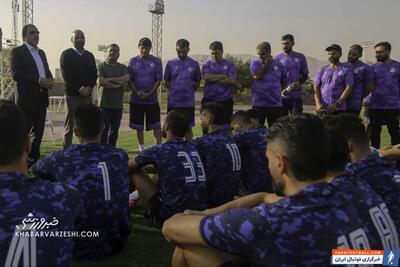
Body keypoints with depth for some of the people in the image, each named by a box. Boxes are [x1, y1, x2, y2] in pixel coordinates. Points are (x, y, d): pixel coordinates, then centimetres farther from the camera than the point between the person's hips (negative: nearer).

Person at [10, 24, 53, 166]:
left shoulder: (41, 53, 19)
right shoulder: (17, 51, -3)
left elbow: (47, 71, 21)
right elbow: (16, 74, -14)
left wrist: (50, 80, -3)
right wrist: (38, 80, -20)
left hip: (41, 97, 7)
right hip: (27, 97, -7)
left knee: (39, 130, 10)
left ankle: (35, 158, 20)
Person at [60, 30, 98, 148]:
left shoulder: (89, 56, 16)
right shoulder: (66, 55, 2)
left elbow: (94, 74, 10)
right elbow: (67, 75, -7)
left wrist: (88, 88, -7)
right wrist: (80, 88, -12)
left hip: (87, 94, 4)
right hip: (72, 94, -4)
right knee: (70, 126, -2)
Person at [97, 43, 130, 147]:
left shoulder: (123, 67, 12)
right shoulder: (101, 66, 4)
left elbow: (126, 79, -8)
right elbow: (101, 81, -12)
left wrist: (110, 79, -10)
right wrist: (118, 84, -8)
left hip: (118, 104, 3)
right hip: (104, 103, -3)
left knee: (114, 130, 8)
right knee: (104, 129, -5)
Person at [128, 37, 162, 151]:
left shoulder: (156, 61, 1)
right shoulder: (133, 61, 4)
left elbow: (158, 80, -2)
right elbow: (129, 80, 3)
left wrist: (148, 94, -12)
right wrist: (138, 92, -11)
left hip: (152, 99, -1)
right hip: (136, 99, 2)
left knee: (156, 126, -4)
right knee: (138, 126, 9)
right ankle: (141, 148, 23)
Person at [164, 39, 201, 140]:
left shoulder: (194, 64, 2)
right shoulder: (170, 63, 2)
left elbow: (197, 81, 10)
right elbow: (166, 81, 9)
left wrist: (189, 92, 4)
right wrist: (173, 92, 5)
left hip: (188, 102, 0)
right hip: (173, 102, 0)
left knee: (188, 127, 7)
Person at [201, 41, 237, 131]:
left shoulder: (230, 65, 8)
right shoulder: (206, 64, 9)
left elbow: (232, 80, -8)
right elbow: (207, 77, -10)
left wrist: (213, 79, -7)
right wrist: (224, 76, -6)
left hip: (225, 100, 0)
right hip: (209, 100, 0)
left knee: (226, 127, 3)